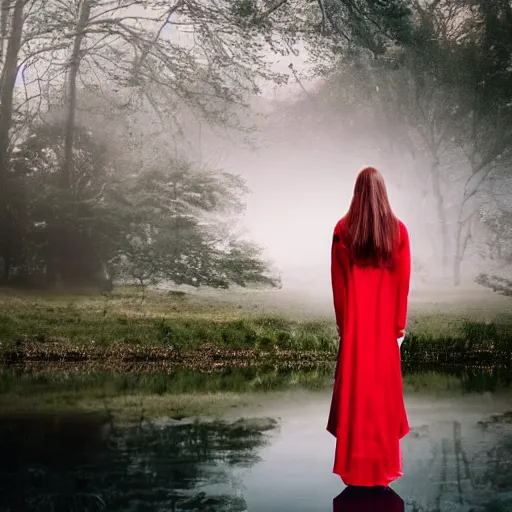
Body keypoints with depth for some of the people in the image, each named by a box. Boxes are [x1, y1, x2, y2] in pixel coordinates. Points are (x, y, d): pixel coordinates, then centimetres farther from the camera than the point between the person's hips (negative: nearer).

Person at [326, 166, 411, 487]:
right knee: (384, 383, 8)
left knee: (354, 382, 6)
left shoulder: (343, 229, -5)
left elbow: (338, 282, -2)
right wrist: (400, 322, 4)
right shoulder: (398, 229, -5)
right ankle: (382, 464, 15)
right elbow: (403, 281, -3)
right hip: (385, 319, 0)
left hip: (354, 319, 0)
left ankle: (355, 466, 11)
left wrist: (342, 321, 6)